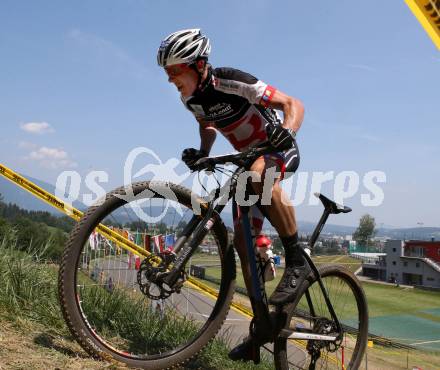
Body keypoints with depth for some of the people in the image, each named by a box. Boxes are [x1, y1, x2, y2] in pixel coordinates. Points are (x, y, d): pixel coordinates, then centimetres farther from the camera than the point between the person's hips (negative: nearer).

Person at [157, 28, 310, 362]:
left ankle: (297, 262, -28)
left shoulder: (232, 83, -27)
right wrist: (202, 152, -8)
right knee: (243, 242, -3)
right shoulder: (190, 98, -7)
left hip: (280, 150, -7)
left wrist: (287, 130, -46)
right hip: (249, 159, 7)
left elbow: (293, 103, -25)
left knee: (259, 173, -43)